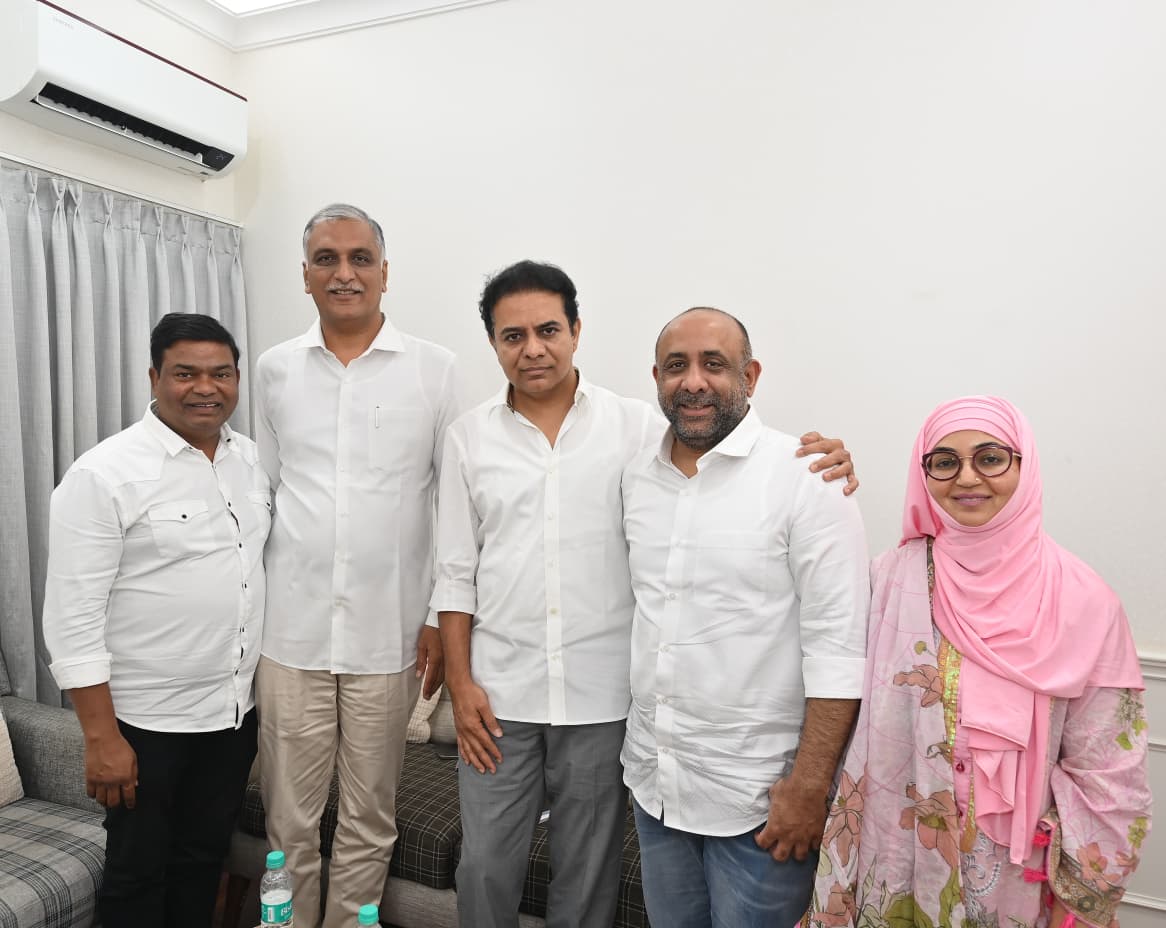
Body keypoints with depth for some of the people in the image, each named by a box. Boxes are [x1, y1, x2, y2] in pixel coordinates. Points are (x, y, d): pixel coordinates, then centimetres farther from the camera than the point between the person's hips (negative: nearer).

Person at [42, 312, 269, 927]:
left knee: (205, 860, 20)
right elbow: (73, 619, -16)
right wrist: (101, 736, -16)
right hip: (146, 721, -5)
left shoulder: (251, 459, 3)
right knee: (138, 874, 14)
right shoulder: (104, 474, -16)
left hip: (235, 710, 5)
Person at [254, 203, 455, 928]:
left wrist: (442, 616, -3)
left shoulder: (433, 368, -2)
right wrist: (250, 606, 10)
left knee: (370, 819, 13)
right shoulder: (275, 369, 5)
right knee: (289, 817, 13)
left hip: (389, 632, -1)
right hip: (291, 629, 2)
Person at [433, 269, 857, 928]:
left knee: (588, 873, 16)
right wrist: (461, 685, 0)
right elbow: (457, 575, 5)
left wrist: (820, 461, -24)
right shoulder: (470, 437, 2)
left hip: (602, 698, -1)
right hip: (497, 696, 2)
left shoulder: (639, 427, -4)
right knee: (487, 867, 14)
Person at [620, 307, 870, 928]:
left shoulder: (805, 479, -14)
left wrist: (809, 786, -17)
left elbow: (837, 647, -16)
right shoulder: (637, 476, 3)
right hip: (652, 781, 6)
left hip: (758, 794, -5)